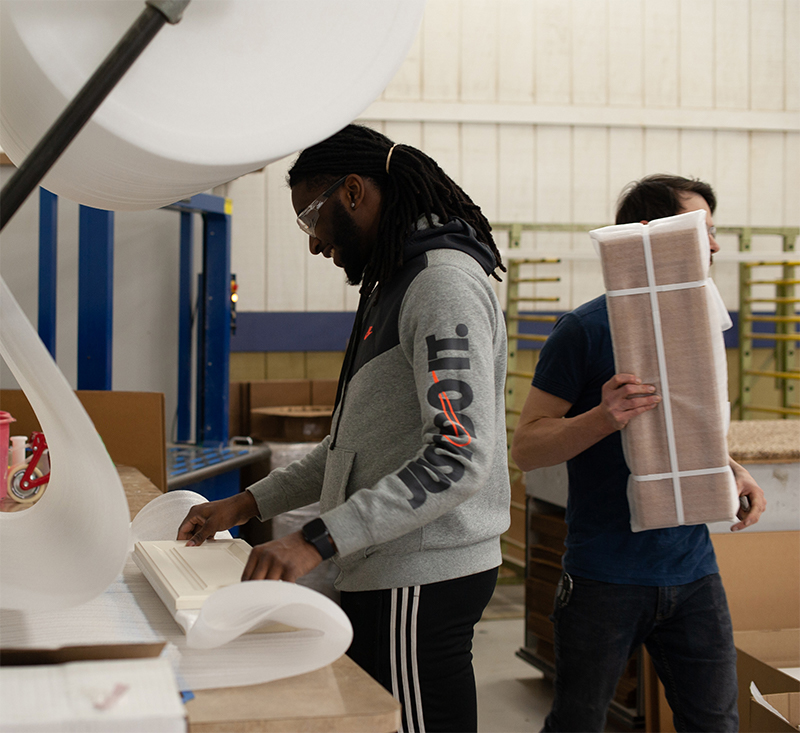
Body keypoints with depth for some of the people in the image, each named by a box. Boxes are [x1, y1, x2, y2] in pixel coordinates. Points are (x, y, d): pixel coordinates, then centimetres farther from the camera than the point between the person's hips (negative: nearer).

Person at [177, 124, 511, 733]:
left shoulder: (445, 282, -15)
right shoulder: (393, 285, 19)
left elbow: (460, 457, -25)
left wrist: (318, 540, -28)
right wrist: (248, 505, 15)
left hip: (422, 581, -10)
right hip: (387, 571, 10)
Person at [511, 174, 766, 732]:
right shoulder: (587, 330, -8)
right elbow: (526, 447, -8)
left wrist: (730, 472, 1)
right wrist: (604, 417, -25)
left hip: (693, 570, 5)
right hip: (607, 576, -5)